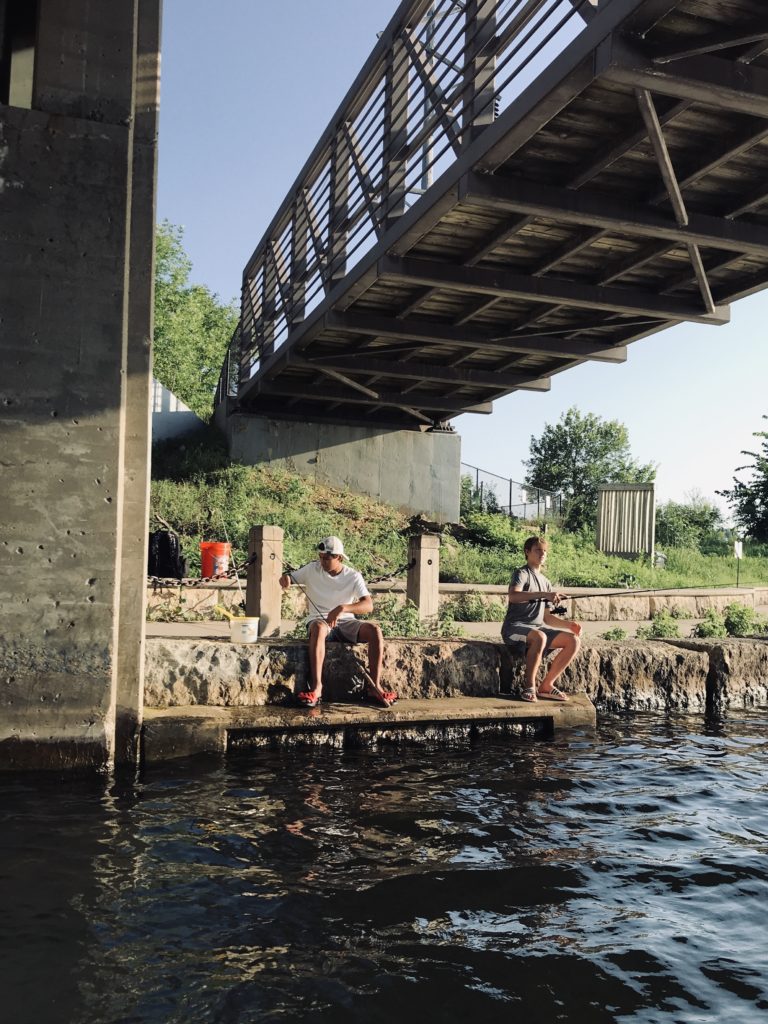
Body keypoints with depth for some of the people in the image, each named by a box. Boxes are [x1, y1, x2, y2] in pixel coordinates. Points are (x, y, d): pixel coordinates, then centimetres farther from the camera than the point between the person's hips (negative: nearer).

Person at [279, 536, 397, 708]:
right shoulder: (312, 569, 0)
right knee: (319, 628, -39)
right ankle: (316, 687, -45)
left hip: (346, 622, 1)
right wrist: (285, 578, -20)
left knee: (375, 630, -27)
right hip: (319, 620, -1)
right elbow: (290, 577, 8)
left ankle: (374, 686, -20)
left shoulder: (353, 576, -5)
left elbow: (368, 605, -18)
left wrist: (343, 608, -37)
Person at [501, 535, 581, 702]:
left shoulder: (545, 582, 21)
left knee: (573, 641, -12)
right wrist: (544, 594, -34)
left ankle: (546, 685, -7)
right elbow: (513, 596, -26)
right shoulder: (522, 573, -3)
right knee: (539, 637, -38)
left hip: (538, 627, 8)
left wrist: (569, 625, 5)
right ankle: (529, 687, -23)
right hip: (515, 627, -7)